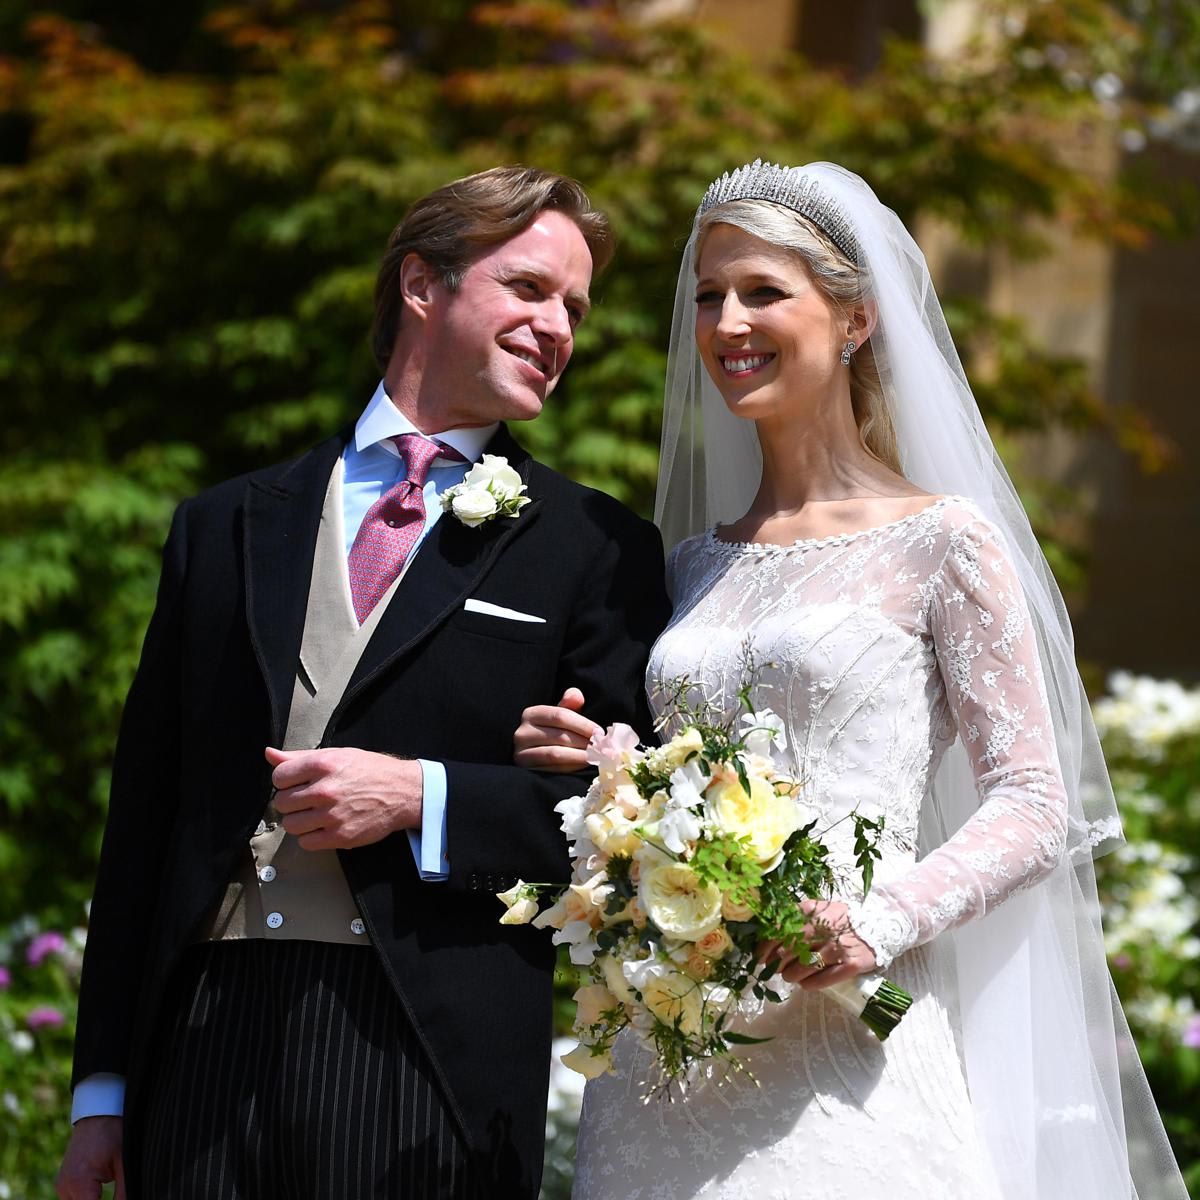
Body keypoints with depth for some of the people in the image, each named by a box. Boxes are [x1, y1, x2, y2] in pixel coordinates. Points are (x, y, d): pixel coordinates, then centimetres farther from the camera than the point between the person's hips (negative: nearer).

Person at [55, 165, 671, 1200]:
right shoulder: (226, 527, 15)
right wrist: (104, 1091, 9)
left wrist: (422, 800, -12)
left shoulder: (594, 551, 7)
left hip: (431, 1058, -2)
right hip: (206, 1042, 2)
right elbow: (143, 816, 13)